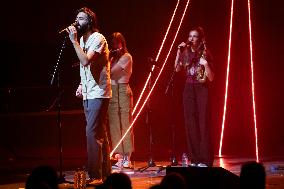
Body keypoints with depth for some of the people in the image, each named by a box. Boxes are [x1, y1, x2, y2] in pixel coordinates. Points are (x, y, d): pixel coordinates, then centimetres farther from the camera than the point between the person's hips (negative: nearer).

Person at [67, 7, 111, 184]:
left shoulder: (98, 38, -12)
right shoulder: (82, 40, 15)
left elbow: (85, 60, -25)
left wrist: (74, 40, -21)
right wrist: (82, 85, 10)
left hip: (98, 93, -9)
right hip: (87, 94, 9)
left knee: (93, 133, -14)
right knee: (100, 134, 12)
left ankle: (95, 175, -13)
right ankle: (105, 173, 17)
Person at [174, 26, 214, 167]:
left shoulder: (205, 54, -4)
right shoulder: (186, 52, 8)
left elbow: (211, 78, -7)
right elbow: (177, 69, 2)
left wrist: (205, 64, -24)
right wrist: (179, 52, -3)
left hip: (201, 89, -4)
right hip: (188, 89, 4)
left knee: (203, 123, -6)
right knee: (190, 124, 3)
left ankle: (204, 160, -4)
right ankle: (194, 159, 9)